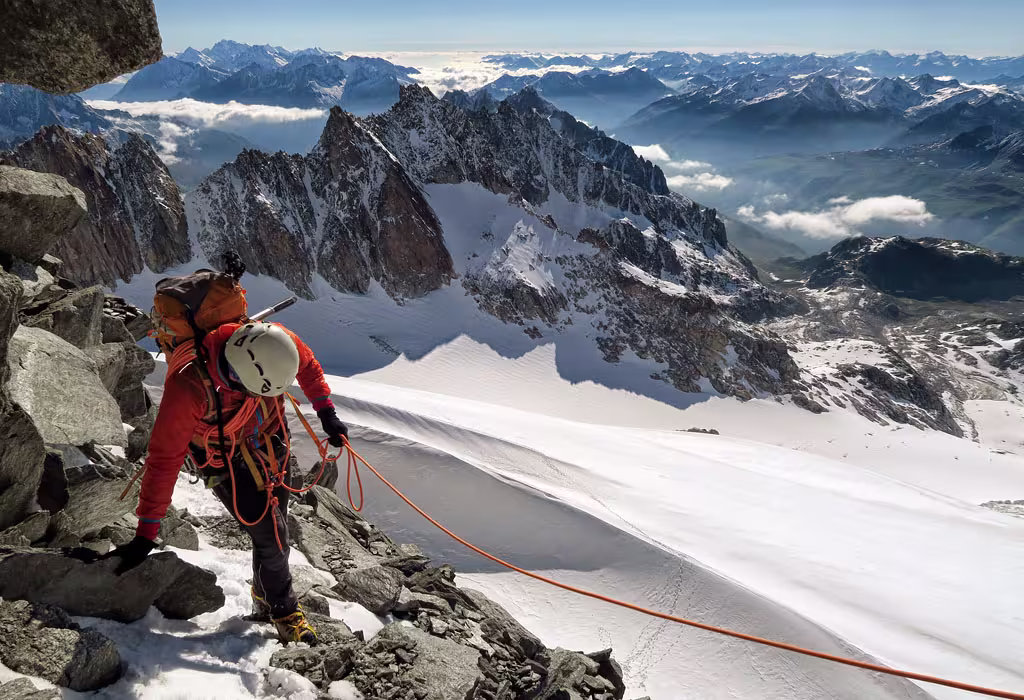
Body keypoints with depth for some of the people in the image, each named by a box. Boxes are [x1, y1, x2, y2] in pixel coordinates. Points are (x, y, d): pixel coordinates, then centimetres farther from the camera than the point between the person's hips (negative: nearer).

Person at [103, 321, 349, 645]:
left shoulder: (274, 343, -31)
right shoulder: (188, 386, -40)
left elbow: (307, 363, -5)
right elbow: (164, 460, -30)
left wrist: (326, 413, -3)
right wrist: (145, 535, -25)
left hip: (270, 439, 4)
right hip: (223, 459, -4)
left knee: (276, 524, 14)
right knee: (270, 534, -6)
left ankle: (265, 598, 41)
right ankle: (282, 609, 23)